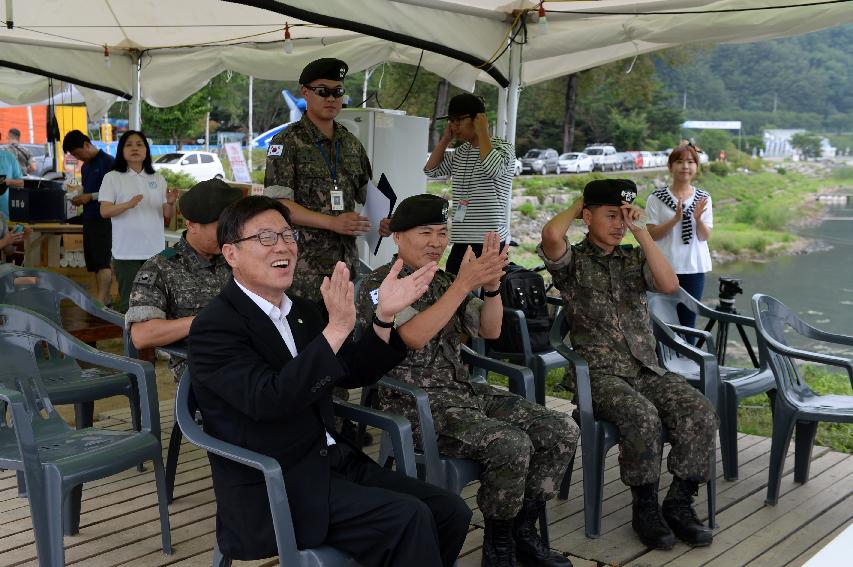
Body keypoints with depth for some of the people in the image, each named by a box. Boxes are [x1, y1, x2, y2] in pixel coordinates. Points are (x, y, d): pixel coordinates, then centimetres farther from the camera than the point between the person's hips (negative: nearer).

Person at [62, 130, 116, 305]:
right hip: (89, 218, 9)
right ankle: (105, 298, 14)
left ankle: (100, 302, -15)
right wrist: (80, 198, 5)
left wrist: (91, 197, -15)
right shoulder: (85, 166, 18)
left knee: (103, 261, -11)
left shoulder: (108, 162, -9)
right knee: (93, 262, 8)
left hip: (104, 219, -8)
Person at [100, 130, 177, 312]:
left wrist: (170, 203, -14)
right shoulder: (112, 178, 1)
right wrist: (128, 204, -25)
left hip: (155, 250, 3)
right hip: (127, 251, -3)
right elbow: (105, 211, -8)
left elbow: (167, 215, 9)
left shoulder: (158, 179, 11)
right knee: (129, 301, 0)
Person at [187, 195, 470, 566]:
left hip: (333, 461, 8)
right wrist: (336, 329, -31)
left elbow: (354, 373, 12)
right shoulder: (214, 327, -12)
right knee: (408, 519, -23)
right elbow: (268, 400, -25)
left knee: (450, 512, -4)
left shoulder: (303, 310, 13)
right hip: (273, 491, -8)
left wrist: (385, 316, -4)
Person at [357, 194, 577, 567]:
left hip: (465, 390, 8)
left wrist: (492, 285, -9)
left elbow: (490, 331, 10)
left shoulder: (442, 282, 14)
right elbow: (413, 337, -23)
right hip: (416, 405, -7)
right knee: (511, 445, -29)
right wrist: (464, 284, -26)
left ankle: (522, 532, 4)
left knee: (561, 431, -7)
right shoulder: (379, 284, -7)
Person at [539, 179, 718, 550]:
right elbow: (551, 234, -22)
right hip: (600, 373, -4)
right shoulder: (572, 261, 3)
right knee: (643, 418, -34)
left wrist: (640, 230, -5)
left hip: (647, 369, 5)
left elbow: (669, 285, -6)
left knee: (701, 414, -22)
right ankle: (646, 508, -12)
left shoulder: (634, 257, 15)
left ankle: (679, 504, -8)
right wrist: (575, 207, 0)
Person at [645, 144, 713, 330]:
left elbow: (704, 237, 2)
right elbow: (651, 234, -8)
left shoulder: (703, 198, 5)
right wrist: (675, 219, -21)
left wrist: (698, 218, -19)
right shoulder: (657, 198, -4)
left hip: (694, 268, 3)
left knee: (688, 321, 7)